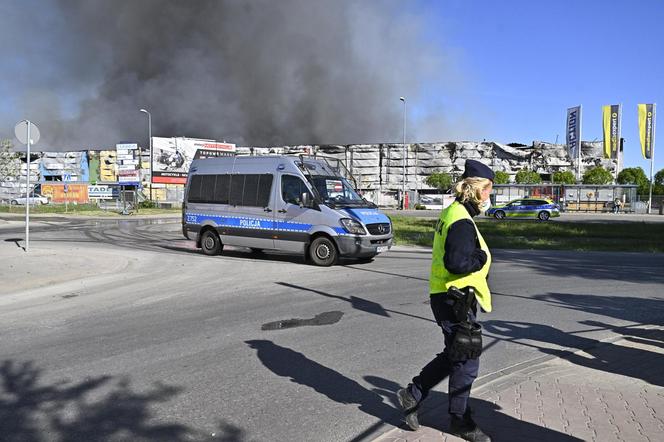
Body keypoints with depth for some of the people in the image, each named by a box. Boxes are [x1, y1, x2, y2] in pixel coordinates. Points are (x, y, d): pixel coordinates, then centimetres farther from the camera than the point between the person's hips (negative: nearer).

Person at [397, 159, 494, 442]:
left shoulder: (452, 213, 12)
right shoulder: (462, 221, -21)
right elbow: (455, 262, -31)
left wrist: (477, 255, 7)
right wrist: (482, 257, -15)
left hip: (445, 297, 10)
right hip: (456, 301, -10)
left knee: (452, 356, 22)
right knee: (466, 362, 5)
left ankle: (412, 395, 29)